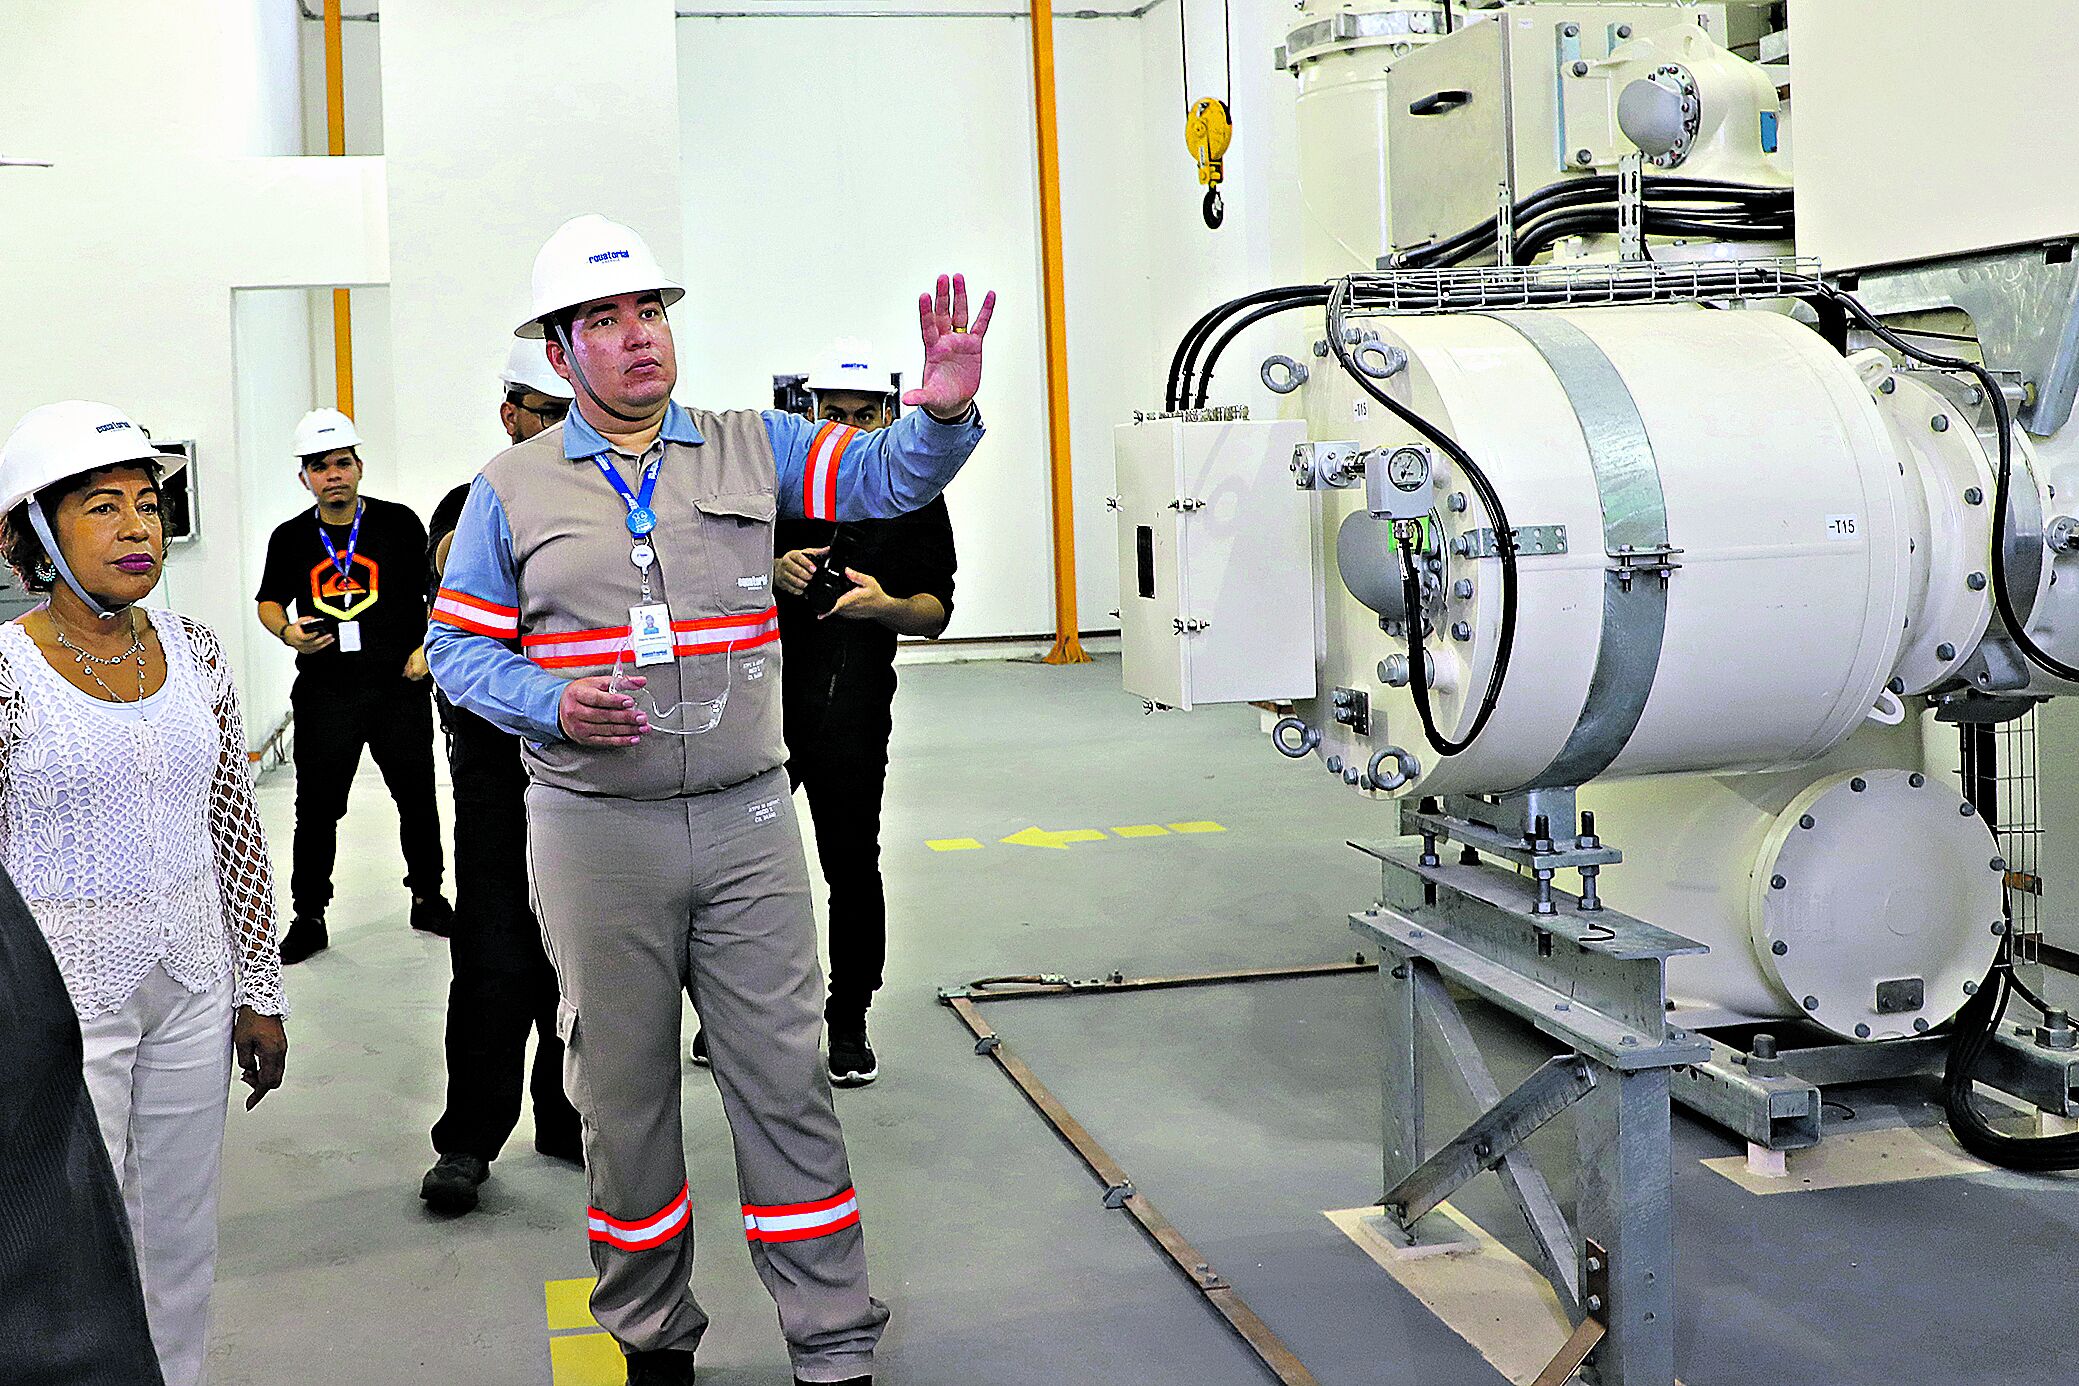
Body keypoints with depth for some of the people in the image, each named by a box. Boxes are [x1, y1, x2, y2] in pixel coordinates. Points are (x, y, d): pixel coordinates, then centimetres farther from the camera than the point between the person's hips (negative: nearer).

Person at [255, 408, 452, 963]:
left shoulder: (399, 523, 1)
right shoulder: (291, 538, 5)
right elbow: (269, 601, 16)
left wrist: (427, 647, -3)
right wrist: (288, 632, -5)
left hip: (399, 687, 0)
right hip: (324, 692, 1)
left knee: (417, 799, 9)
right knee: (317, 807, 2)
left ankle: (428, 898, 27)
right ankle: (308, 917, 14)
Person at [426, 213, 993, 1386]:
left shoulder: (751, 449, 7)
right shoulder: (515, 488, 4)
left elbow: (888, 476, -1)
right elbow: (460, 646, 5)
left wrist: (944, 410, -23)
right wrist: (554, 705, -14)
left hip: (748, 818, 1)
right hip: (595, 834, 0)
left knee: (785, 1080, 2)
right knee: (623, 1090, 11)